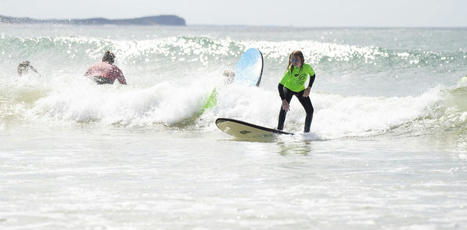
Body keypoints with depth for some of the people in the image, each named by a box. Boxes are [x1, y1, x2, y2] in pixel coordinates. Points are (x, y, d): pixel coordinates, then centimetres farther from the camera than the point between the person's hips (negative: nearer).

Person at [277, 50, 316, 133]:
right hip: (289, 89, -4)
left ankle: (307, 131, 11)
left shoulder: (307, 67, -25)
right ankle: (279, 129, -23)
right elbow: (280, 86, -36)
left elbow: (312, 75, 0)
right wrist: (284, 101, -45)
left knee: (310, 110, -5)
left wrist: (308, 88, -11)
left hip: (301, 90, 4)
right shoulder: (290, 71, -34)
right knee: (284, 107, -27)